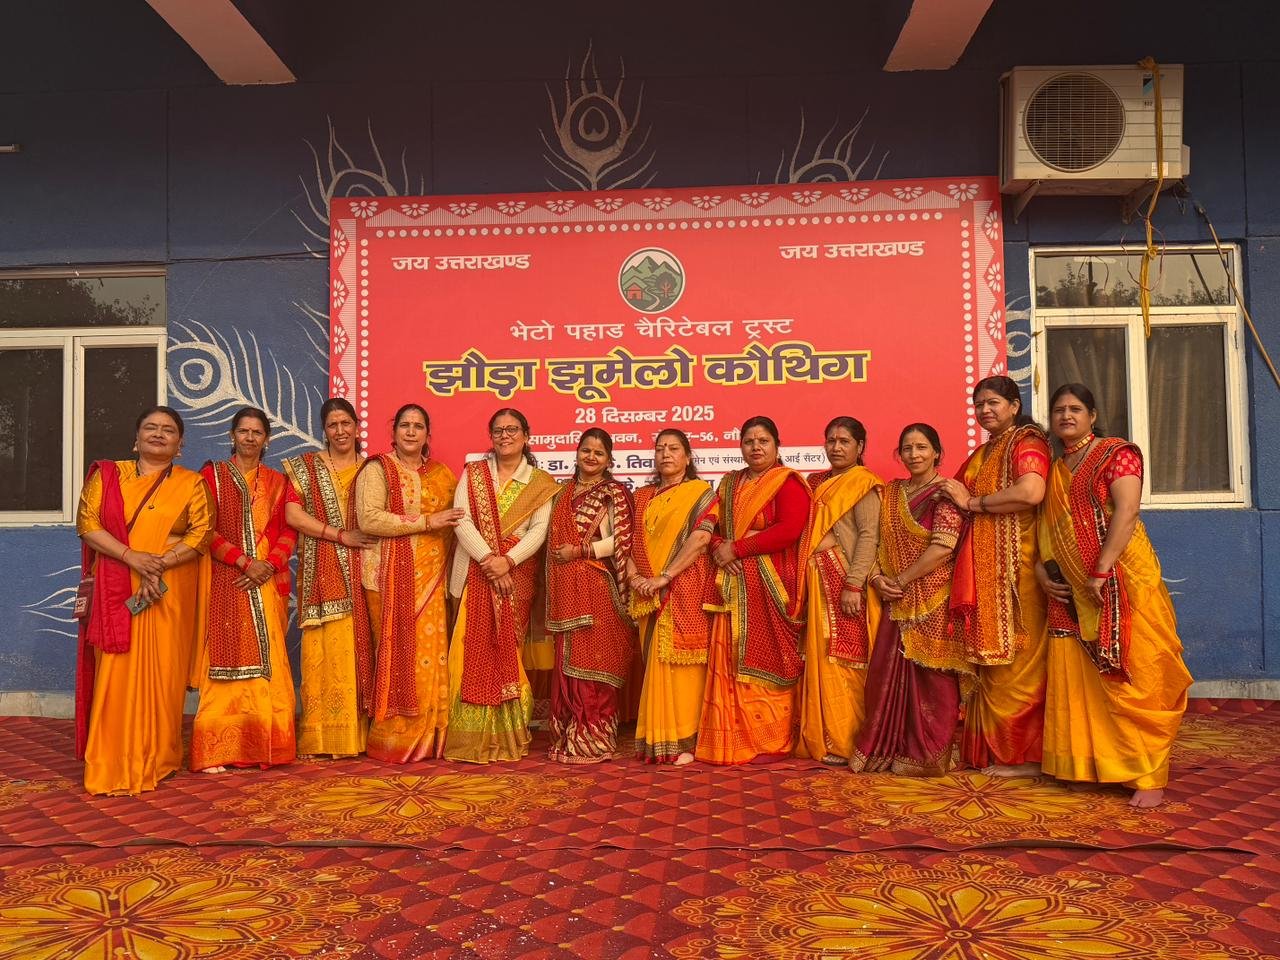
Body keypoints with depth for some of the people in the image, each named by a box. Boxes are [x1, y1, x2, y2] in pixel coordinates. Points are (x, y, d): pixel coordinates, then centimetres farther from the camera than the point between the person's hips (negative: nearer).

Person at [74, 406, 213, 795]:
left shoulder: (191, 483, 6)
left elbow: (202, 532, -3)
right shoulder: (108, 475, 9)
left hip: (169, 592, -1)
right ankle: (112, 763, 9)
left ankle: (157, 758, 14)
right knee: (116, 673, 0)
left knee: (162, 673, 2)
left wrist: (160, 564, -15)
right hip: (116, 590, 1)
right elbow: (86, 522, -1)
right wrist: (132, 557, -15)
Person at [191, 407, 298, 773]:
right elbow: (206, 530, -4)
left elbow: (288, 531, 7)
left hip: (266, 583, 3)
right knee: (227, 660, -5)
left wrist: (270, 565, -10)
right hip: (226, 582, -3)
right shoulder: (213, 475, 5)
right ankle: (218, 750, 0)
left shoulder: (277, 481, 14)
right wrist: (244, 561, -14)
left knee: (267, 660, 1)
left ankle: (263, 745, 9)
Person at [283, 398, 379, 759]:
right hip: (323, 574, -2)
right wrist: (341, 535, -11)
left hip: (362, 573, 2)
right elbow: (292, 514, -5)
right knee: (326, 652, -6)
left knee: (359, 649, 0)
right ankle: (324, 739, 1)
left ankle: (358, 734, 8)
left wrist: (374, 540, -6)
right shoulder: (305, 466, 8)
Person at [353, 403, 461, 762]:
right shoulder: (377, 469, 0)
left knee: (430, 655, 0)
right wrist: (426, 522, -14)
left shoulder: (441, 474, 15)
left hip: (430, 578, 4)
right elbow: (368, 519, -13)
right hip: (391, 578, -4)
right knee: (398, 656, -4)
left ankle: (425, 739, 10)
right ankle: (392, 741, 7)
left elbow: (452, 519, 25)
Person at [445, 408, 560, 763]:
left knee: (509, 651, 1)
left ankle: (507, 737, 8)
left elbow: (539, 529, -3)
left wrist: (507, 560, -17)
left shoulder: (541, 482, 7)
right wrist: (489, 559, -14)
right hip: (477, 573, 1)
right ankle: (473, 737, 3)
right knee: (476, 651, -2)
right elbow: (462, 520, -2)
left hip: (517, 575, 0)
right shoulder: (472, 473, 9)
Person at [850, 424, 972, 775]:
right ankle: (885, 749, 19)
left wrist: (901, 580, -13)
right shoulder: (891, 493, 13)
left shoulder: (945, 493, -5)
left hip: (933, 600, -6)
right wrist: (877, 577, -5)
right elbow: (879, 540, 12)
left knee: (931, 677, -1)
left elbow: (942, 547, -15)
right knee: (887, 674, 7)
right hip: (896, 601, 6)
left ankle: (928, 756, 10)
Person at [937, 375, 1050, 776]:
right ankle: (995, 750, 13)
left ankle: (1025, 756, 4)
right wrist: (951, 493, 4)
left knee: (1015, 659, -4)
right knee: (991, 662, 7)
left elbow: (1030, 492, -21)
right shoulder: (980, 455, 22)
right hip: (984, 569, 7)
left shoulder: (1027, 441, -3)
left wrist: (973, 502, -12)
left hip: (1015, 568, -7)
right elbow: (960, 495, 25)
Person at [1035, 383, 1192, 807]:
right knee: (1075, 676, 7)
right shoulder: (1055, 469, 17)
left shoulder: (1115, 453, -3)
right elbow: (1047, 529, 17)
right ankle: (1084, 763, 18)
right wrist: (1042, 569, 0)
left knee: (1130, 678, -5)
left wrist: (1101, 573, -21)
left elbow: (1126, 512, -15)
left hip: (1120, 581, -6)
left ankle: (1148, 776, 2)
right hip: (1070, 590, 7)